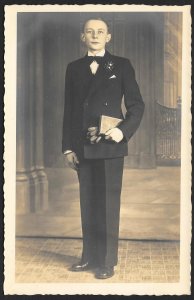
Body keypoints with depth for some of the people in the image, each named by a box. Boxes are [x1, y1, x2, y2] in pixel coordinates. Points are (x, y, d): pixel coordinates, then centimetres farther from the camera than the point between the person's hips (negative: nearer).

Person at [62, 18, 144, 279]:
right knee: (87, 203, 9)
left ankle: (107, 262, 7)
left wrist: (124, 130, -14)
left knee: (108, 203, -1)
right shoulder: (74, 68, 12)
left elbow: (137, 105, 2)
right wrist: (68, 147, 5)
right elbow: (69, 110, 10)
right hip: (83, 147, 3)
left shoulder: (121, 66, 4)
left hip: (111, 144, -3)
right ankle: (90, 257, 20)